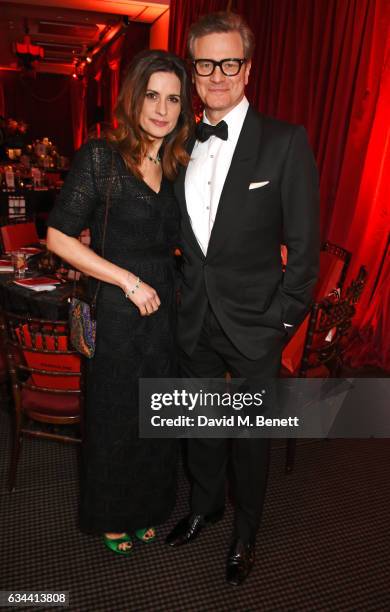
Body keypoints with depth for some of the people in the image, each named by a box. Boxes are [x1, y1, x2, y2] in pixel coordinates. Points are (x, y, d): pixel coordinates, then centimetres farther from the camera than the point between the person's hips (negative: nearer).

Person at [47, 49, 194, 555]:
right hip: (116, 316, -5)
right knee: (114, 421, 13)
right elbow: (59, 237, -14)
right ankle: (111, 517, 41)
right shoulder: (100, 157, -11)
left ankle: (146, 508, 46)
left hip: (164, 310, 6)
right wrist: (129, 281, -17)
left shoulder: (175, 166, 7)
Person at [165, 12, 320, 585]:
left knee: (250, 434, 14)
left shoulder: (285, 141, -9)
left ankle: (245, 532, 40)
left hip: (254, 323, -4)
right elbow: (179, 235, 10)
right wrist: (185, 295, 4)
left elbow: (304, 245, -9)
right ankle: (204, 505, 48)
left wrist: (283, 319, -11)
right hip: (196, 321, 4)